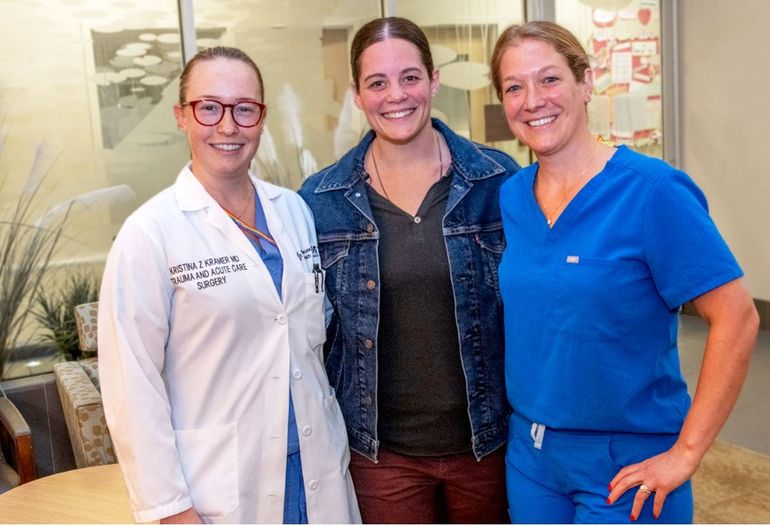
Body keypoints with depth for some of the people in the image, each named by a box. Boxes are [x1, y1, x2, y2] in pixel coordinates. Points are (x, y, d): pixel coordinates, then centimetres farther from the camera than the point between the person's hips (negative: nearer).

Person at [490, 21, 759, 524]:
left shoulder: (651, 190, -17)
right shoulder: (510, 196, 0)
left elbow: (737, 319, -18)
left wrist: (685, 453, -16)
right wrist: (526, 426, 8)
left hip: (624, 465, -5)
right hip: (529, 451, 5)